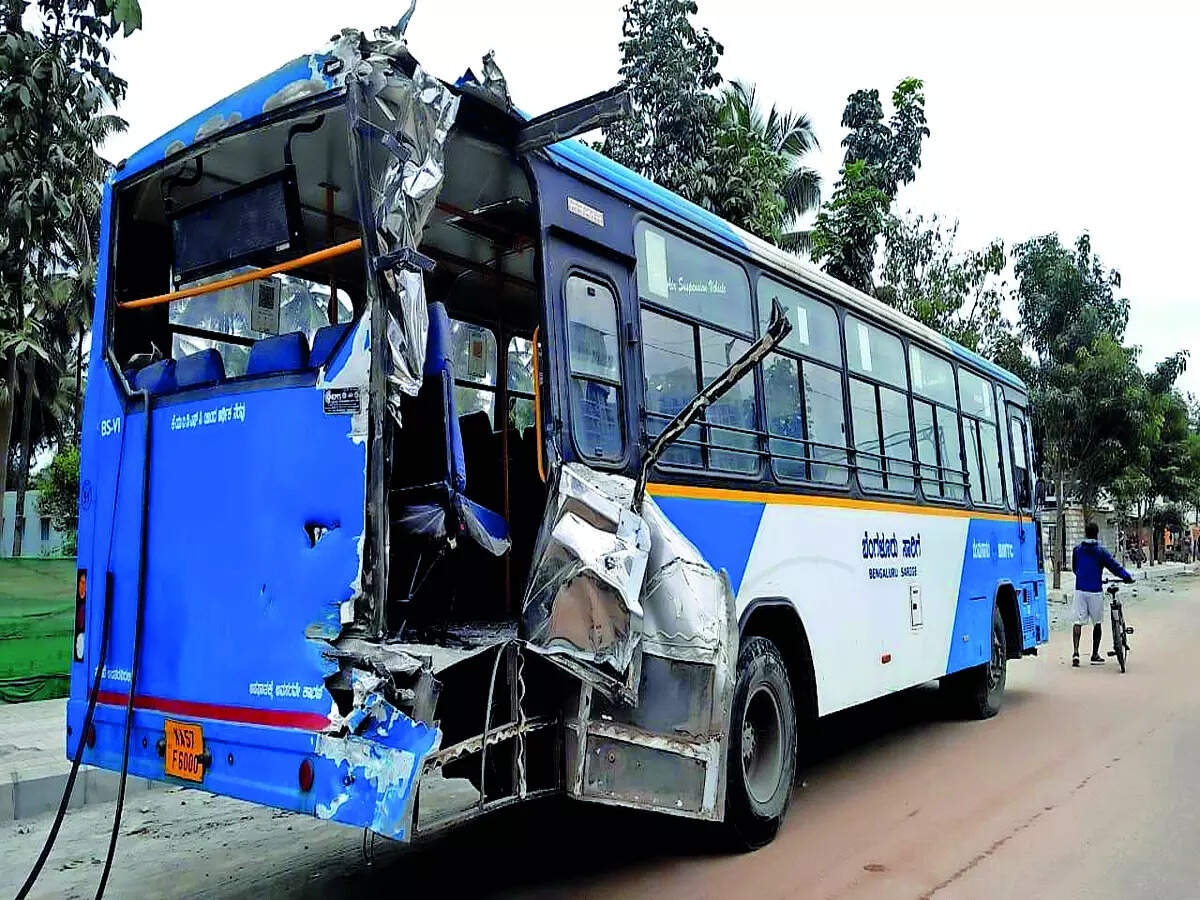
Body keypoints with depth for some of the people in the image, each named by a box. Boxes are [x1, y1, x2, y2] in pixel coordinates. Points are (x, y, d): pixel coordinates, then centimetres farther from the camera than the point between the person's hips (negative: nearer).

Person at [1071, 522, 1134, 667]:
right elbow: (1114, 566, -4)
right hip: (1095, 591, -2)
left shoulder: (1077, 550, 5)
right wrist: (1127, 577, 10)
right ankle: (1095, 656, 17)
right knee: (1097, 623, 11)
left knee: (1078, 621, 2)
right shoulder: (1100, 551, -6)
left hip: (1080, 589, 2)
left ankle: (1076, 652, -14)